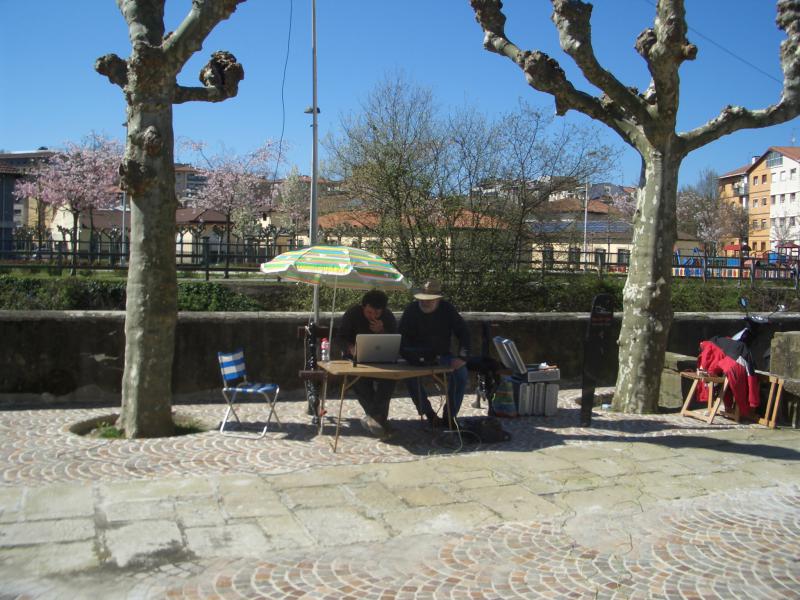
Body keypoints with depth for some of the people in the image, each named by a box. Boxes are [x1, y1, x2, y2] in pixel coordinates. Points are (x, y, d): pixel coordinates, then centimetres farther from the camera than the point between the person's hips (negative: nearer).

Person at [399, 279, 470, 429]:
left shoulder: (447, 309, -4)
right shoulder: (411, 310, -6)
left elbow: (463, 333, -4)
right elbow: (402, 338, -5)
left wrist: (462, 357, -18)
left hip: (443, 355, 1)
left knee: (461, 373, -26)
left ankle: (449, 417, -14)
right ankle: (430, 415, -16)